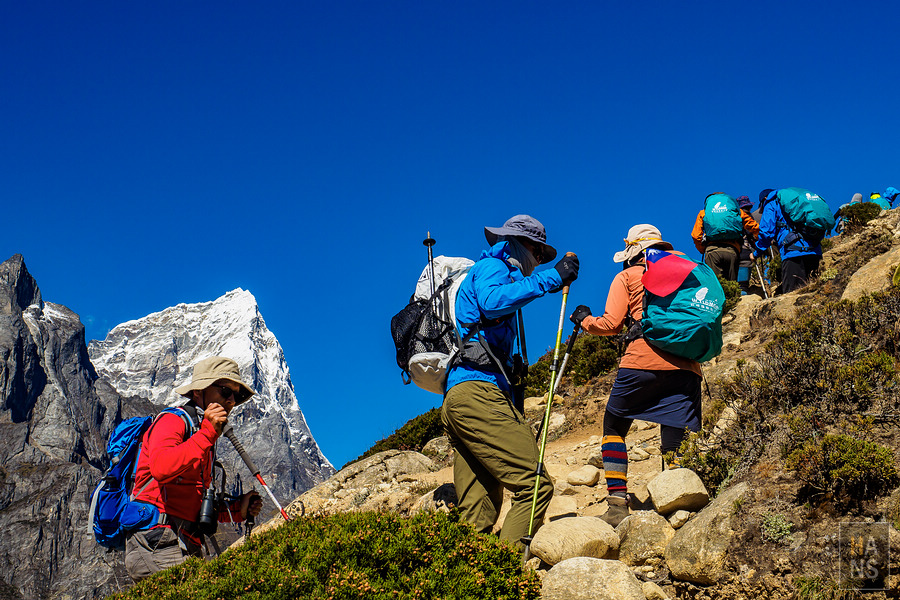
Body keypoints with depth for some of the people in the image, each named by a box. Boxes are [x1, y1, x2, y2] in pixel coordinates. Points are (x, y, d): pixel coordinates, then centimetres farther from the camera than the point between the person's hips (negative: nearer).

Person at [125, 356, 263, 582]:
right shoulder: (173, 421, 1)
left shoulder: (205, 440, 26)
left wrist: (236, 510, 13)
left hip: (188, 549, 9)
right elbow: (161, 468, -23)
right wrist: (207, 433, -18)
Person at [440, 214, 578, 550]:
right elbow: (492, 302, -19)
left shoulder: (490, 272, 35)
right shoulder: (491, 267, 5)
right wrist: (549, 279, -17)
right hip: (479, 389, -10)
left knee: (477, 515, 3)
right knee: (535, 486, -18)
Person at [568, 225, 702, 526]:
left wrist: (585, 319, 20)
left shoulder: (627, 277, 12)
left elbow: (611, 324, 2)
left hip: (642, 362, -3)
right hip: (686, 366, 3)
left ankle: (618, 503, 0)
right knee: (677, 443, 4)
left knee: (614, 427, 12)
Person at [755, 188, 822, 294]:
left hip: (793, 252, -7)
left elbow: (766, 231, 0)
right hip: (814, 251, 7)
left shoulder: (771, 205, 11)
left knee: (791, 293, -10)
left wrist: (757, 252, 12)